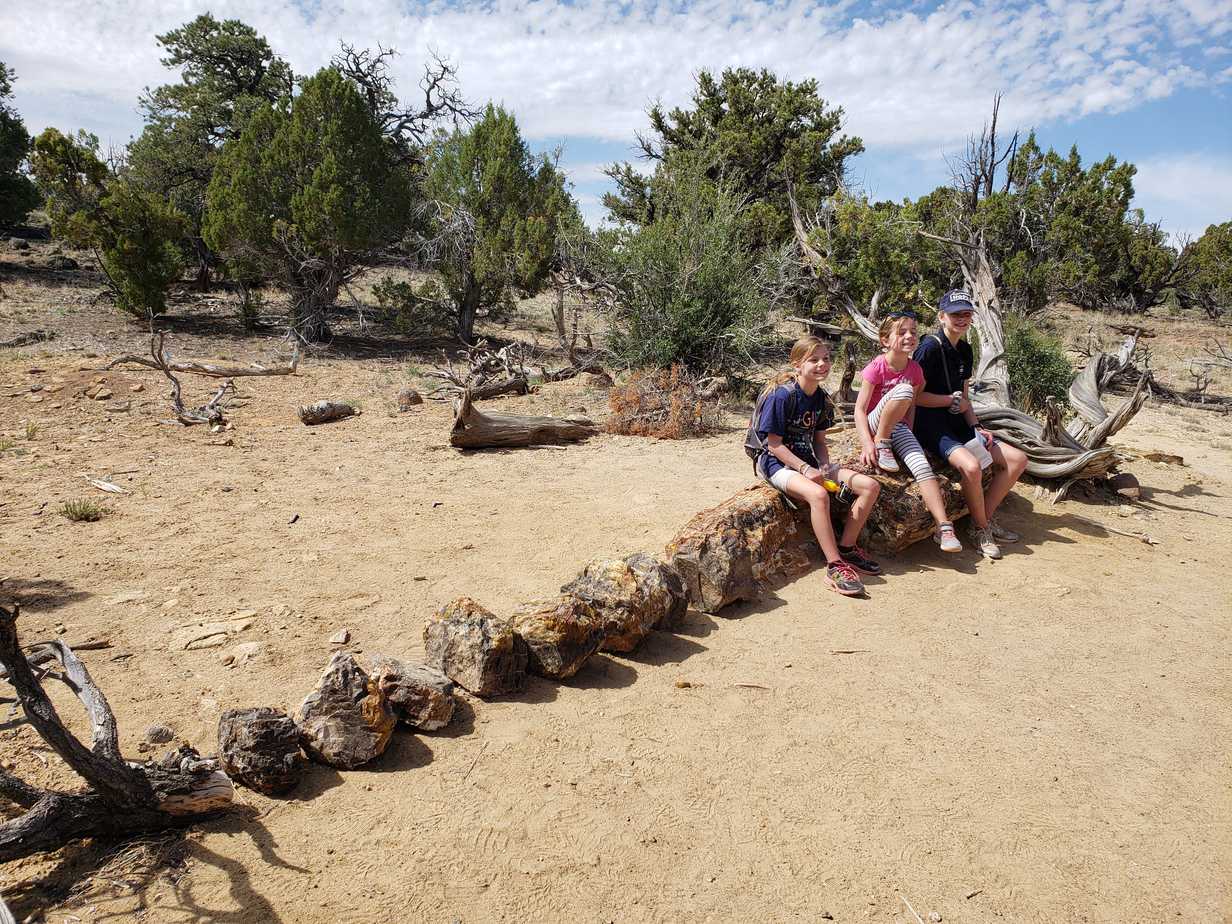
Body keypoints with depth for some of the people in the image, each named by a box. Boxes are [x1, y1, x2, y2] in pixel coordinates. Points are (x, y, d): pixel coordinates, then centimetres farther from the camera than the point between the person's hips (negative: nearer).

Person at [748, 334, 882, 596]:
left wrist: (825, 467, -7)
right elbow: (774, 444, -17)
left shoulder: (822, 398, 6)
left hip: (808, 461, 8)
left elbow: (819, 441, 12)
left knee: (870, 485, -6)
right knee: (818, 494, -38)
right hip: (777, 463, -8)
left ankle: (847, 547, 5)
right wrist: (806, 470, -22)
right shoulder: (782, 395, -17)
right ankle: (835, 565, -28)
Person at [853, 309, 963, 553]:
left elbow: (912, 405, 12)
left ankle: (944, 528, -23)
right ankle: (882, 444, -17)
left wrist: (908, 435, -2)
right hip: (875, 425, -4)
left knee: (923, 467, -22)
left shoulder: (915, 369, 2)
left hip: (899, 428, 4)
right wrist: (868, 444, -26)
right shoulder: (876, 368, -14)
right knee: (903, 389, -31)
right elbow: (859, 409, -16)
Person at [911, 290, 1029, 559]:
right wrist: (952, 400, -7)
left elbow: (964, 396, 18)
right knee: (971, 465, -34)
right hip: (931, 426, -9)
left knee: (1018, 459, 1)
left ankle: (985, 518, 8)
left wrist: (977, 428, 4)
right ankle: (982, 529, -10)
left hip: (957, 425, 9)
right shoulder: (930, 347, -13)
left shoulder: (964, 350, 14)